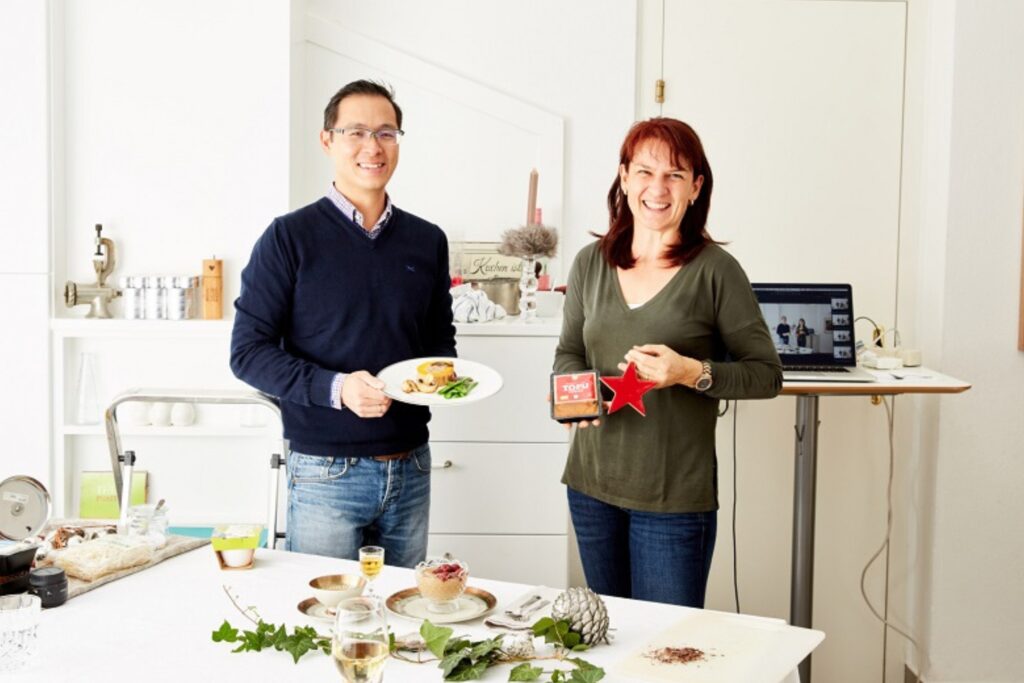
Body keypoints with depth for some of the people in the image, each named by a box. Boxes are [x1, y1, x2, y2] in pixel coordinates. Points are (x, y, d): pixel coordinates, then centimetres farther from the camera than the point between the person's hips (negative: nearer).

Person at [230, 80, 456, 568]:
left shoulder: (427, 241, 8)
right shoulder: (290, 238, -5)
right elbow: (248, 351, -7)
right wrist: (334, 388, -21)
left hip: (410, 468, 5)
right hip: (326, 472, -4)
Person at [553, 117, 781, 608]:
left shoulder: (714, 271, -8)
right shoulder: (591, 263, 4)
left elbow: (766, 374, -4)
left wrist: (694, 373, -21)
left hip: (674, 495, -4)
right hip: (591, 483, 4)